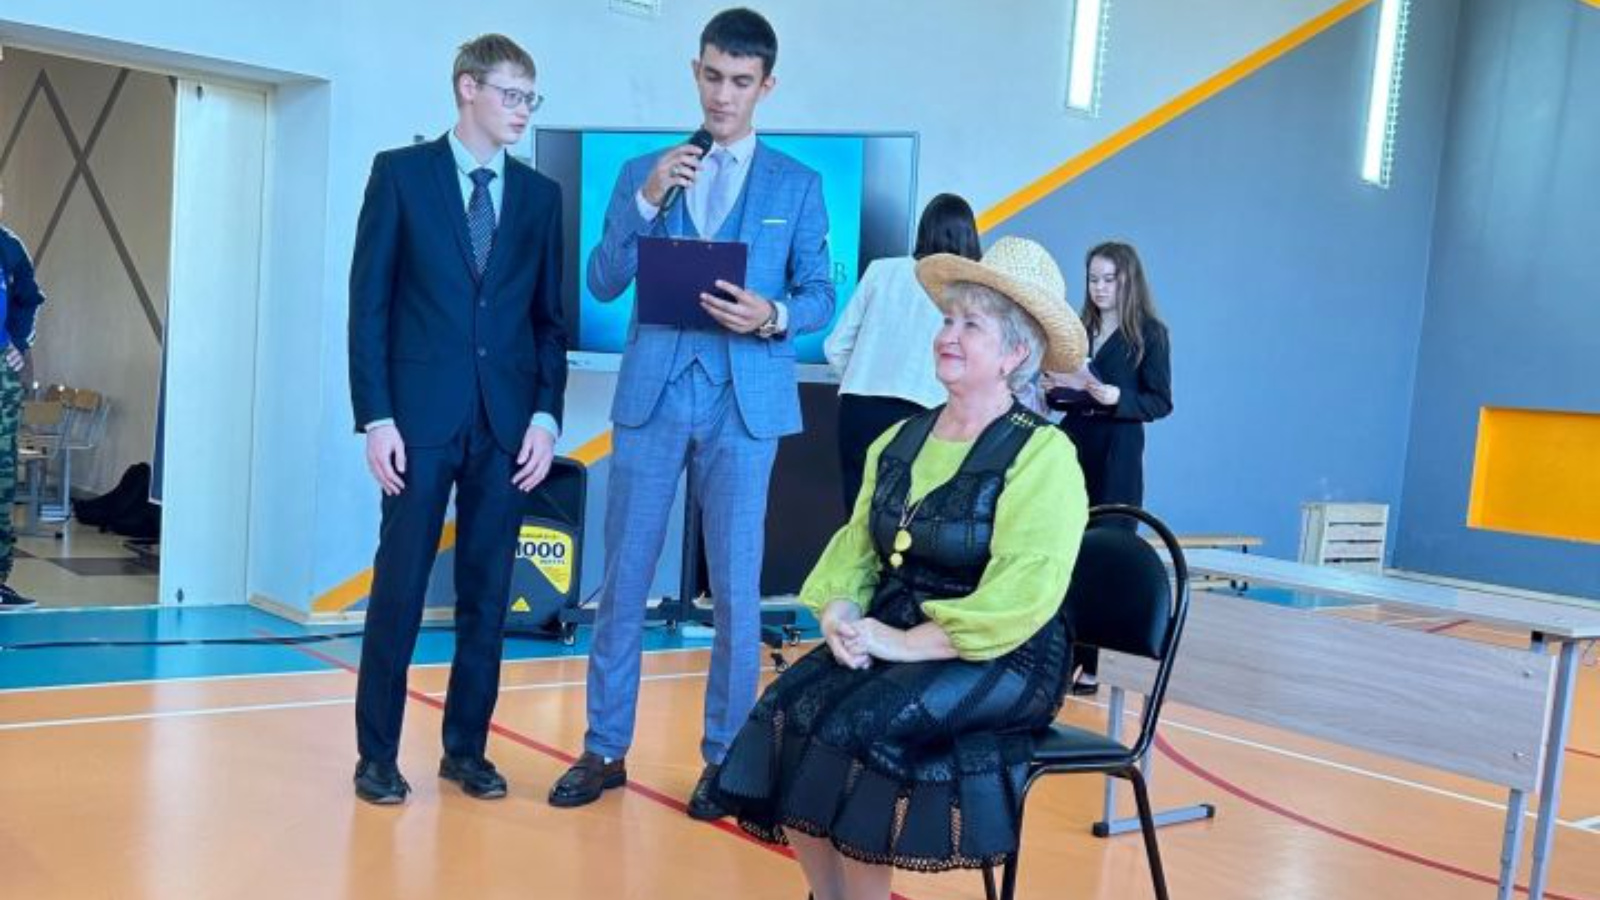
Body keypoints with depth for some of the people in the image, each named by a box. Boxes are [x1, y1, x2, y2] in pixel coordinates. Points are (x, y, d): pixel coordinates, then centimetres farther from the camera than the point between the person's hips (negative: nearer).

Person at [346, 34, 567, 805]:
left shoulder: (539, 194, 11)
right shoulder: (401, 172, 3)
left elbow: (549, 317, 11)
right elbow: (369, 302, -1)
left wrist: (546, 415, -1)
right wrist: (375, 416, -8)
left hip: (506, 421, 3)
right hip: (420, 414, -3)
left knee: (488, 593, 7)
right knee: (399, 588, 1)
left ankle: (466, 747, 19)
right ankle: (377, 754, 12)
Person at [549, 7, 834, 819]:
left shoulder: (797, 184, 7)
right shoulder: (643, 172, 11)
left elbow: (822, 297, 4)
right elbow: (603, 284, 2)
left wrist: (775, 315, -17)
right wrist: (645, 201, -10)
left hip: (745, 400, -1)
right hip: (652, 393, 2)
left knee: (735, 585, 1)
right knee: (624, 576, 5)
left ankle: (725, 758, 13)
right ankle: (605, 749, 16)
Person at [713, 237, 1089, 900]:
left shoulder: (1042, 453, -11)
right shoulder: (900, 440, 12)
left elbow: (1022, 593, -21)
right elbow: (855, 545, 14)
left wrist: (909, 644, -21)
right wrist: (839, 613, -7)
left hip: (1003, 658, -6)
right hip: (892, 637, 6)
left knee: (858, 724, -28)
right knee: (789, 708, -18)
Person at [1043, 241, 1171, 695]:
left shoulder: (1150, 334, -1)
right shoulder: (1078, 329, 14)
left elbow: (1160, 402, -6)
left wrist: (1115, 397, -21)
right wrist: (1053, 388, -1)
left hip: (1117, 454, -5)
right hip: (1071, 443, 5)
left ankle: (1089, 663, -1)